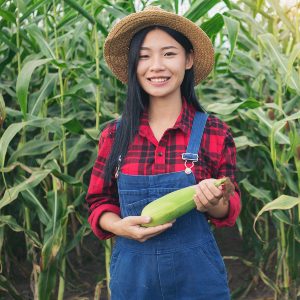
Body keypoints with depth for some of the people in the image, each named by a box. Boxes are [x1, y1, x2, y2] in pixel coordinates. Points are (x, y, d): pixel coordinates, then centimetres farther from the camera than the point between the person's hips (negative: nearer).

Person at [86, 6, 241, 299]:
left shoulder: (215, 133, -6)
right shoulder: (115, 134, -2)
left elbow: (229, 210, 0)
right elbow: (99, 203, 5)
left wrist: (214, 204, -21)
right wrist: (119, 226, -15)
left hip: (196, 273, -1)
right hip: (131, 274, 2)